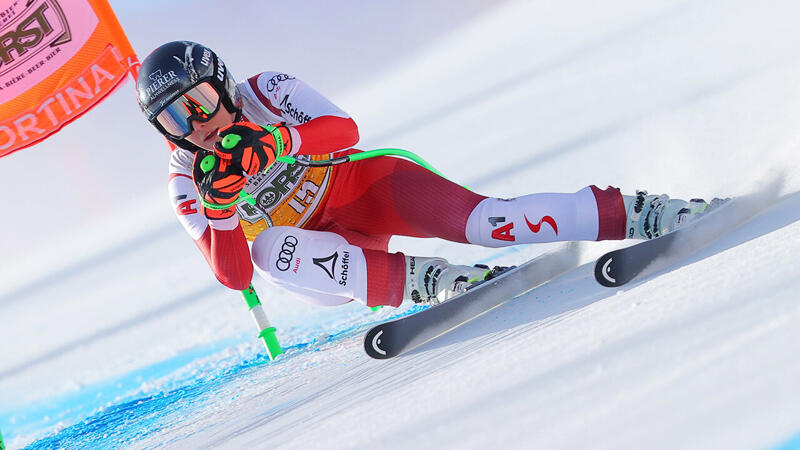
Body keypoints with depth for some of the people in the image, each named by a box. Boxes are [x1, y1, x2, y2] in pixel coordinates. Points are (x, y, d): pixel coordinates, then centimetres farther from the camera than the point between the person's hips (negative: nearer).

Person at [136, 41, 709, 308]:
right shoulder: (189, 187, -7)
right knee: (267, 247, -33)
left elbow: (343, 129, -23)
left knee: (478, 219, -27)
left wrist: (275, 142, -40)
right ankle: (417, 279, -39)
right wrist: (221, 205, -32)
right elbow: (234, 276, -15)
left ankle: (634, 214, -23)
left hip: (361, 184, -1)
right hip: (322, 261, 1)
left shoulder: (263, 92, -10)